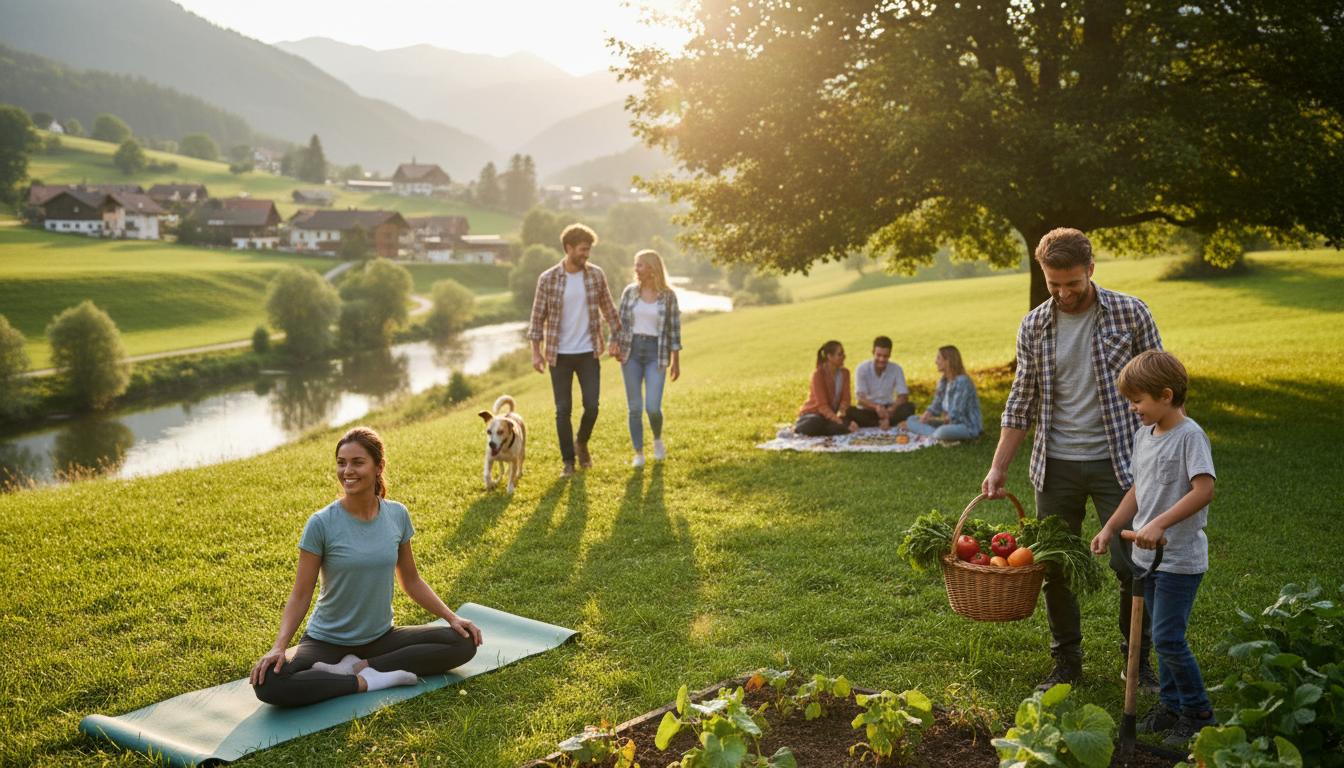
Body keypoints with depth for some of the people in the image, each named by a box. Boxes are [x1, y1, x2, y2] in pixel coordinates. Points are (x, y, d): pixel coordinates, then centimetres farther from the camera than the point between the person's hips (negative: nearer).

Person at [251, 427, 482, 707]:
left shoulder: (397, 516, -4)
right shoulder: (321, 524, -15)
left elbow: (411, 581, 8)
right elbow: (300, 595, -12)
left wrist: (452, 617, -1)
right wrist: (279, 647, -26)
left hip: (380, 637, 4)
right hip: (327, 641, -4)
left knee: (464, 642, -14)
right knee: (267, 683, -31)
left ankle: (356, 667, -15)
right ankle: (366, 681, -18)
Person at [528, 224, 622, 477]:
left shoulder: (596, 275, -2)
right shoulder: (548, 279, -8)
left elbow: (608, 308, 9)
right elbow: (538, 316, -3)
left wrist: (617, 338, 7)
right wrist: (536, 351, -6)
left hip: (589, 353, 2)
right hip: (559, 355, -2)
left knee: (592, 406, -1)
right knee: (563, 410, 3)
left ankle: (581, 443, 29)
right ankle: (568, 461, 15)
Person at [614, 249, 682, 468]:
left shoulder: (668, 295, -1)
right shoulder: (630, 291, 3)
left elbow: (674, 329, 1)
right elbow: (620, 321, 8)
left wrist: (676, 362, 2)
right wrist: (616, 346, -8)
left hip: (656, 354, -2)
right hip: (631, 352, 2)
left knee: (653, 407, -11)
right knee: (634, 407, 2)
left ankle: (657, 439, 21)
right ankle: (638, 453, 14)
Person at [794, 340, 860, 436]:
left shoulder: (844, 372, 3)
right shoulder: (818, 374, -16)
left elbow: (845, 399, -2)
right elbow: (822, 405, -22)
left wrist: (841, 413, -24)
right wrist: (840, 421, -33)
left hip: (834, 414, 5)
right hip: (814, 413, -5)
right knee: (815, 424, -42)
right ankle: (798, 428, -7)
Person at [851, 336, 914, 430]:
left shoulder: (896, 369, -6)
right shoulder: (862, 369, -12)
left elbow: (903, 396, -11)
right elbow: (860, 398, -21)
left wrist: (891, 410, -34)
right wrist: (876, 407, -43)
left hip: (888, 409, 1)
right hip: (867, 410, -1)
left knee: (909, 408, -26)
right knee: (850, 412, -34)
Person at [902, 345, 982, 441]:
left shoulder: (962, 382, -20)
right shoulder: (943, 381, 7)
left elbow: (955, 415, -23)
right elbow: (936, 406, 8)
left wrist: (934, 420, -12)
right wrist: (924, 416, -11)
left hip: (968, 426, -9)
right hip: (950, 423, 9)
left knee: (942, 432, -41)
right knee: (911, 420, 3)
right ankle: (934, 434, -17)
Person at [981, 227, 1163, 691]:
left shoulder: (1131, 314, -4)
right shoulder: (1033, 327, 3)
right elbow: (1022, 401, 7)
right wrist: (998, 468, 3)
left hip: (1116, 462, -2)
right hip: (1055, 466, 3)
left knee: (1132, 565, -1)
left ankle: (1138, 659, 21)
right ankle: (1066, 663, 25)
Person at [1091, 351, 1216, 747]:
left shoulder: (1189, 435, -17)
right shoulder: (1144, 434, 9)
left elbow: (1204, 490, -26)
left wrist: (1159, 524, -31)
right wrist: (1110, 529, 12)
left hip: (1180, 559, -8)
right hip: (1147, 555, 8)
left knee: (1168, 638, -7)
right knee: (1163, 635, 16)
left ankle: (1198, 712, 10)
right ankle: (1171, 704, 28)